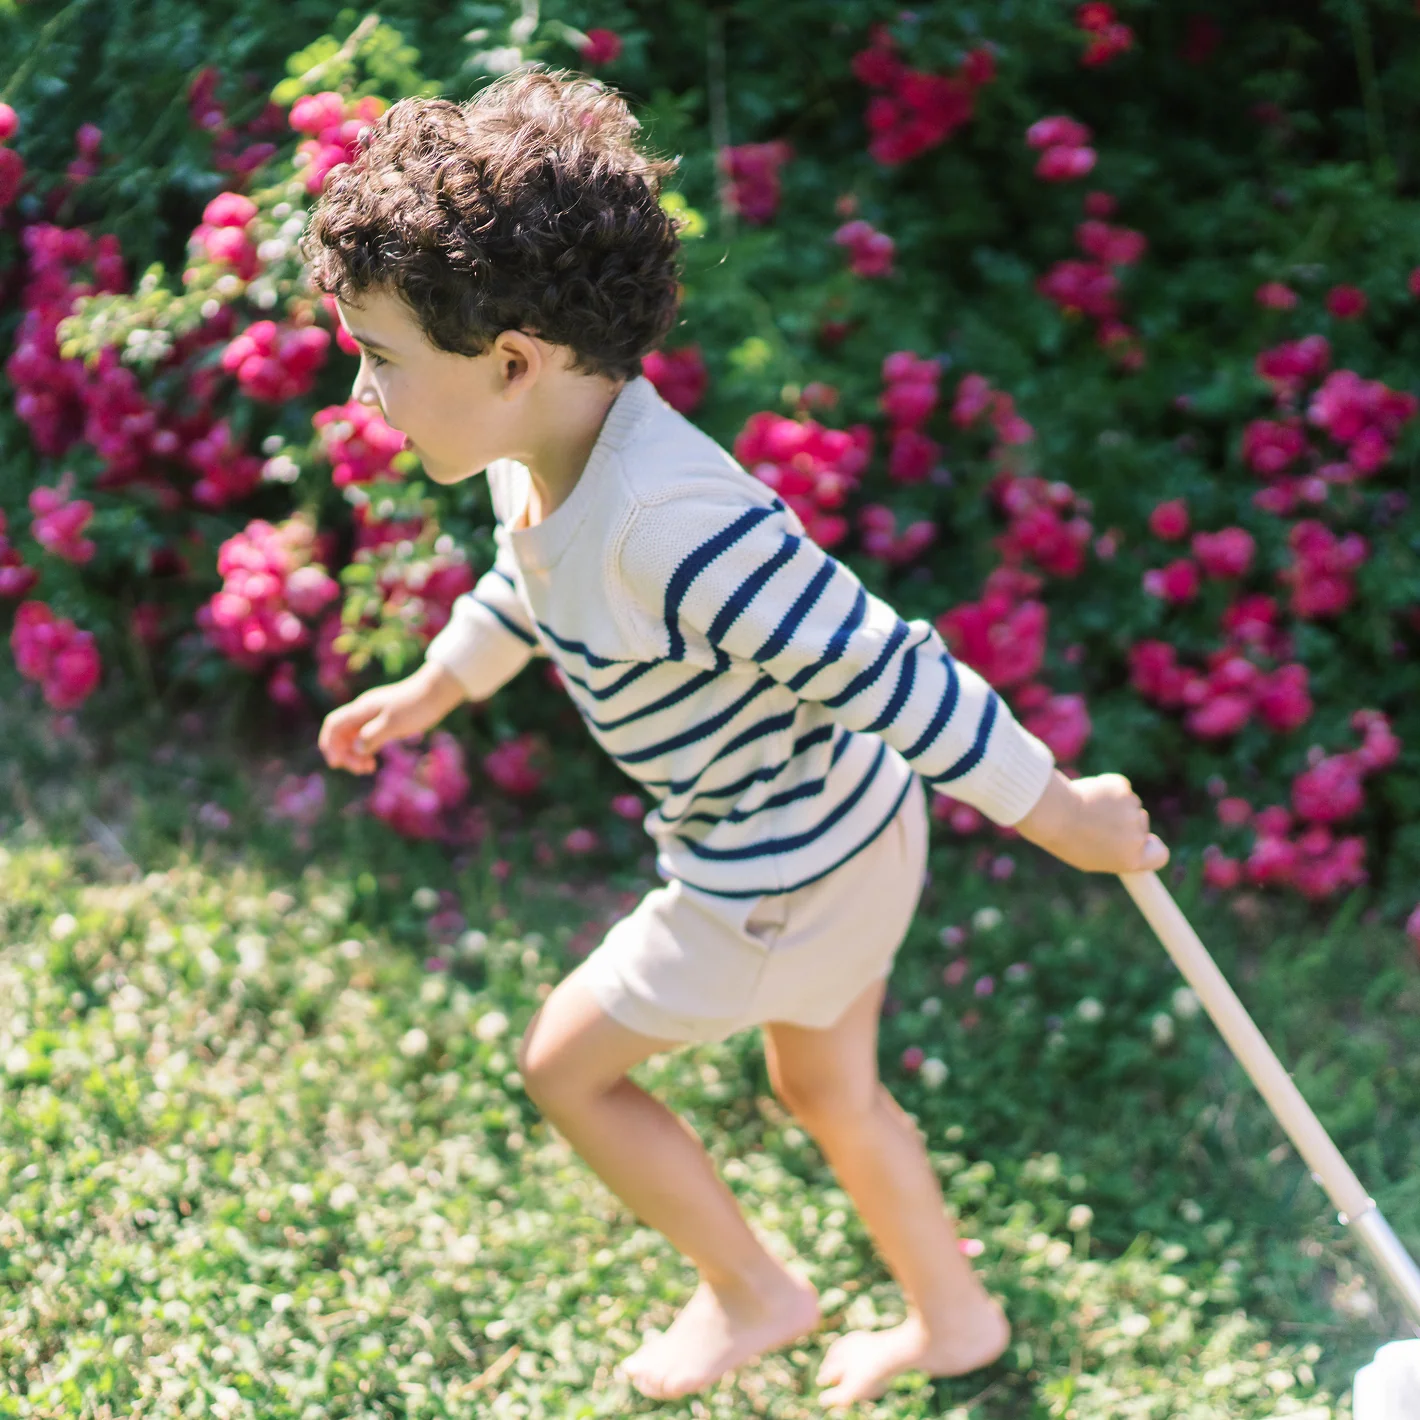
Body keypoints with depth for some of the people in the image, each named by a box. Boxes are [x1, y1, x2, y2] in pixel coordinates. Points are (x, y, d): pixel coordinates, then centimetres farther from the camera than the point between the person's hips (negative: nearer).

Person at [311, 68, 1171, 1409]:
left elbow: (884, 669, -31)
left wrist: (1051, 810, -22)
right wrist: (431, 687, 30)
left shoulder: (675, 526, -38)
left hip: (782, 877, -9)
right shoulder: (538, 457, -7)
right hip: (819, 833, 9)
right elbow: (528, 587, 18)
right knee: (827, 1092, 26)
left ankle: (752, 1293, 31)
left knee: (565, 1061, 9)